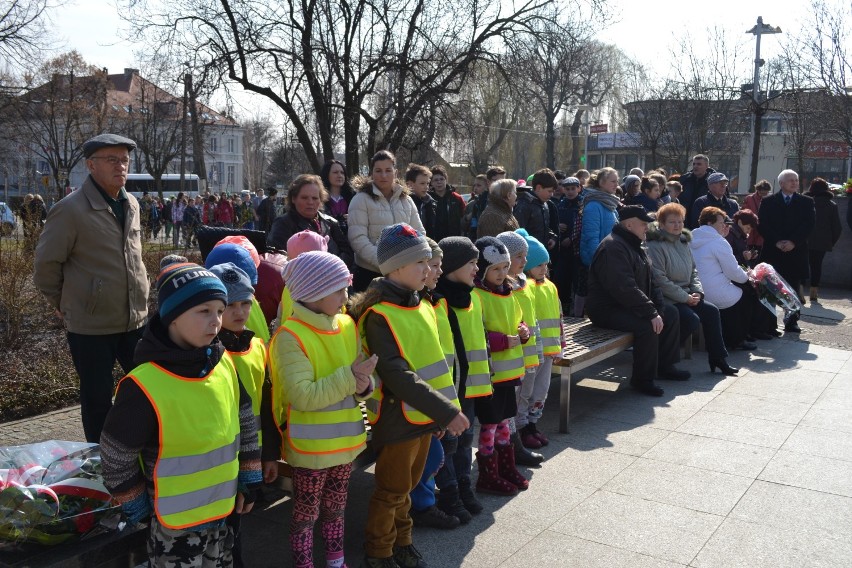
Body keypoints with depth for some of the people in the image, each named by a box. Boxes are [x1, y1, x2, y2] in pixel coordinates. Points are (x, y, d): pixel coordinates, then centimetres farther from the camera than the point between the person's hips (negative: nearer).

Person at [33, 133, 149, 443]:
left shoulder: (131, 204, 6)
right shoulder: (70, 209, -14)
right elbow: (46, 265, -7)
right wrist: (64, 305, 2)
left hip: (136, 320, 6)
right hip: (90, 327, -5)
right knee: (98, 399, 9)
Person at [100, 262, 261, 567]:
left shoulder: (225, 364, -6)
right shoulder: (145, 386, -24)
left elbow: (244, 422, 6)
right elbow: (115, 458, -13)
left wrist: (250, 479, 9)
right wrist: (138, 507, -3)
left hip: (223, 509, 6)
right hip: (176, 524, -6)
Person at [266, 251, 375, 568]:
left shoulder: (347, 326, 2)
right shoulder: (290, 336, -18)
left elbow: (360, 375, 7)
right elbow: (303, 397, -25)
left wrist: (364, 385, -16)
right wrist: (349, 376, -25)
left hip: (346, 440, 6)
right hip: (311, 447, -6)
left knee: (335, 509, 22)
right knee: (306, 515, 11)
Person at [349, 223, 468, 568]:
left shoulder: (422, 307, 7)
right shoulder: (379, 315, -20)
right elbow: (397, 376, -26)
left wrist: (445, 409, 11)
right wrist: (446, 411, -27)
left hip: (424, 416, 7)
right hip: (397, 419, -7)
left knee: (406, 486, 22)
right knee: (391, 492, 8)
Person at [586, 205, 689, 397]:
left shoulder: (635, 246, 15)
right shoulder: (613, 248, -20)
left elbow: (649, 281, 17)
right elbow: (625, 288, -29)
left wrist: (659, 307, 1)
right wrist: (651, 313, -28)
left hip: (628, 305, 11)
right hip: (606, 309, -11)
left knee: (671, 313, 10)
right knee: (647, 325, -30)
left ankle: (665, 366, 19)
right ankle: (642, 379, -14)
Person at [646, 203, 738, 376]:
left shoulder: (683, 242, 15)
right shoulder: (656, 245, -14)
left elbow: (693, 271, 19)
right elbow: (659, 279, -21)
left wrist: (697, 291, -1)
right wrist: (685, 297, -19)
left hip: (685, 295, 9)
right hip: (666, 299, -9)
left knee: (711, 311, -7)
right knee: (692, 319, -24)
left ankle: (718, 359, 3)